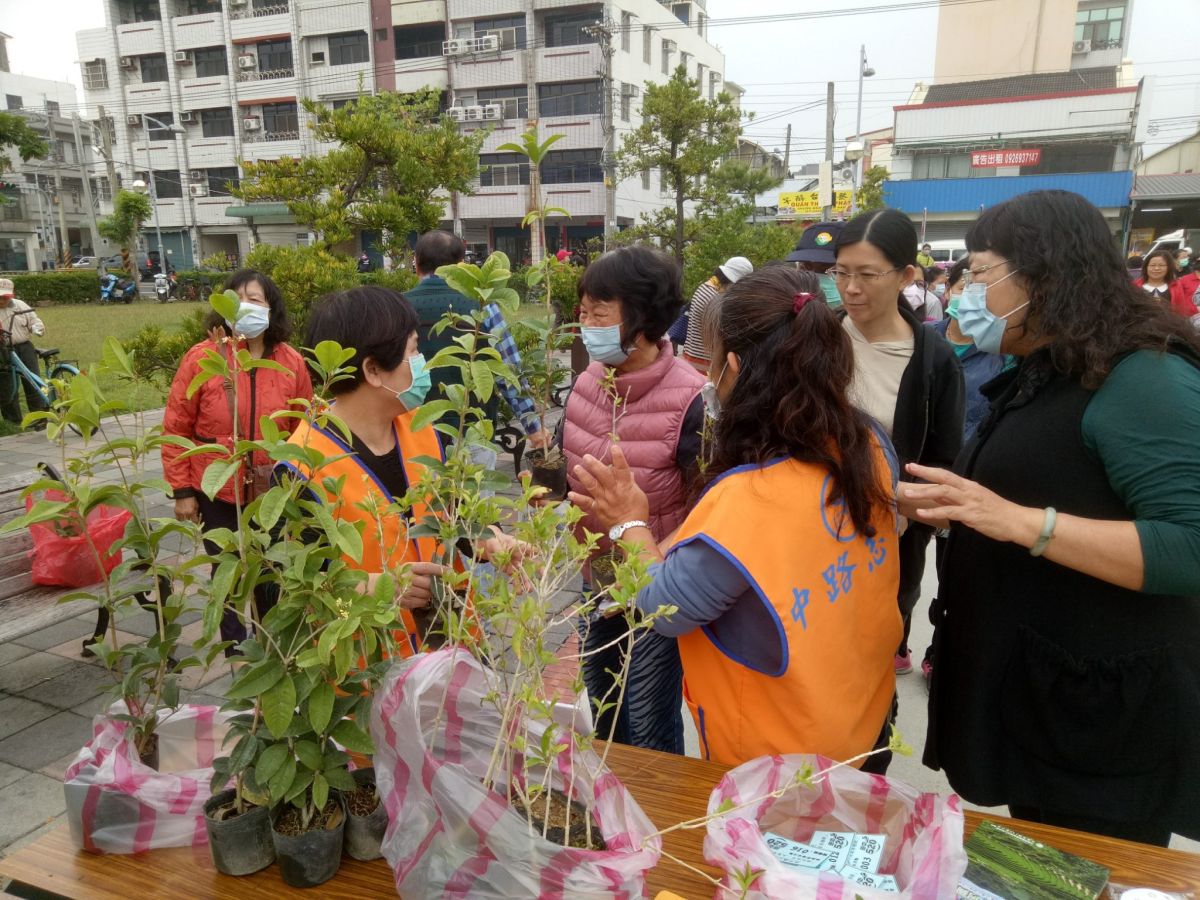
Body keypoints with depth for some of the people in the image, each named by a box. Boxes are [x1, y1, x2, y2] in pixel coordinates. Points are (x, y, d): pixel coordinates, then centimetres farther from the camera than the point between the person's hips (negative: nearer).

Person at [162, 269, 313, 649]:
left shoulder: (292, 363, -5)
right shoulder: (201, 358, -10)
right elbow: (176, 429, -5)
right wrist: (182, 491, -5)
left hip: (273, 494, 2)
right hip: (216, 493, -1)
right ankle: (235, 648, 34)